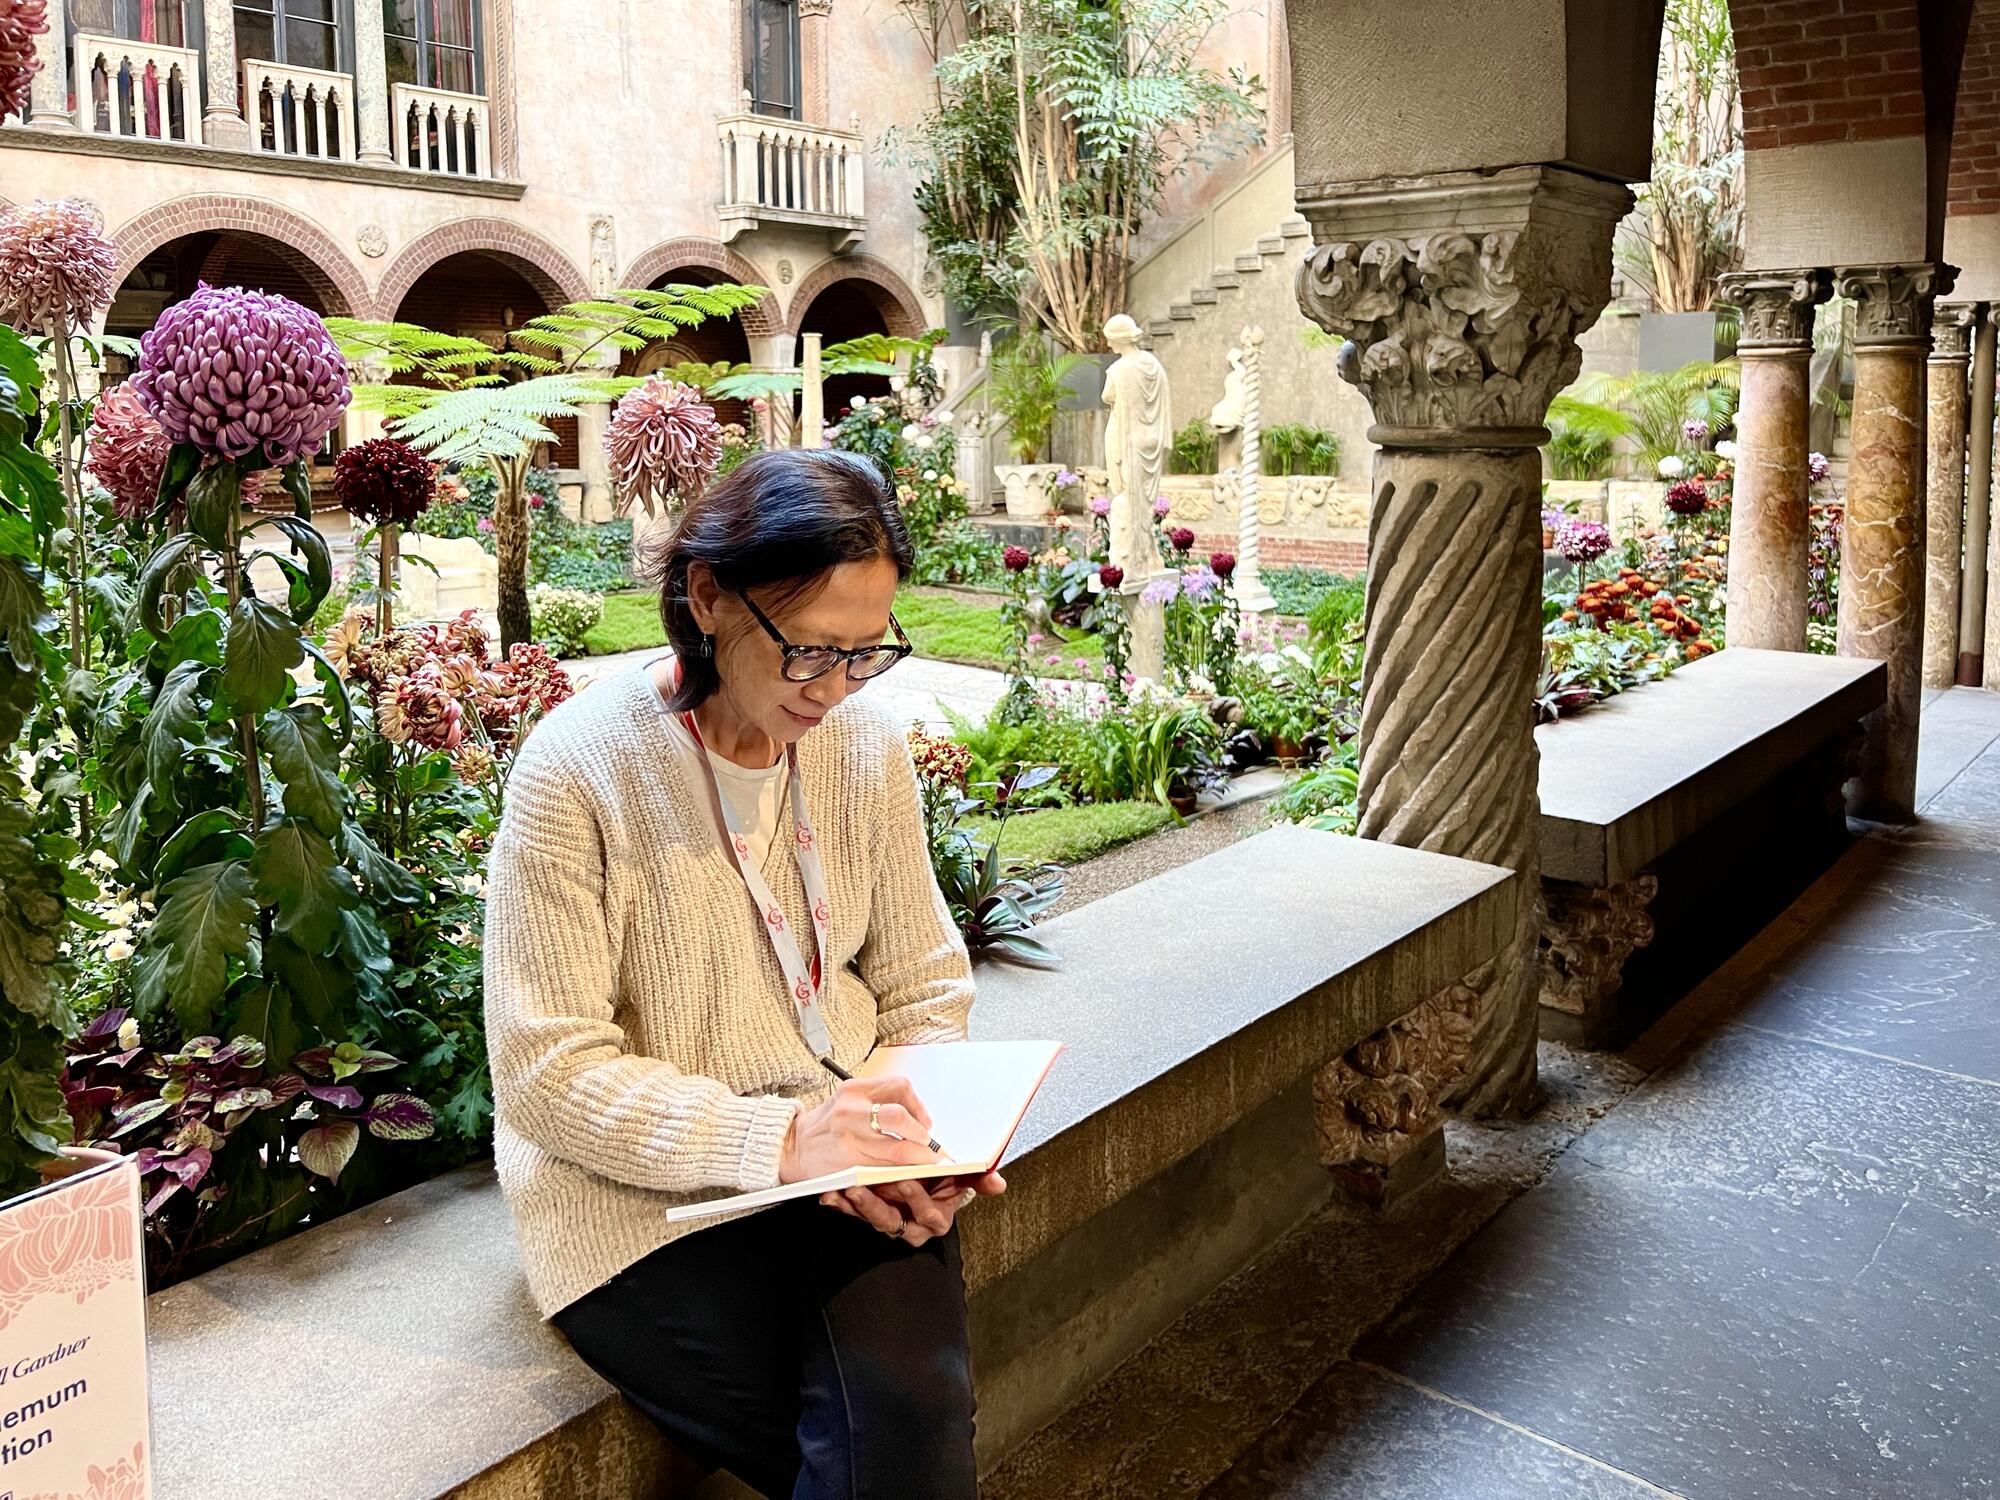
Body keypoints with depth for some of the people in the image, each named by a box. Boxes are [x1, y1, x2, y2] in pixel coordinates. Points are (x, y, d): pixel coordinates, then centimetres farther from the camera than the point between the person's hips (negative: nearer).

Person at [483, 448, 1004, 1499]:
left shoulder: (868, 749, 1)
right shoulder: (580, 766, -15)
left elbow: (923, 993, 9)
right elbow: (549, 1075, -15)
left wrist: (920, 1142, -11)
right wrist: (776, 1137, -25)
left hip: (842, 1164, 4)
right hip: (642, 1191, -3)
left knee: (913, 1412, -21)